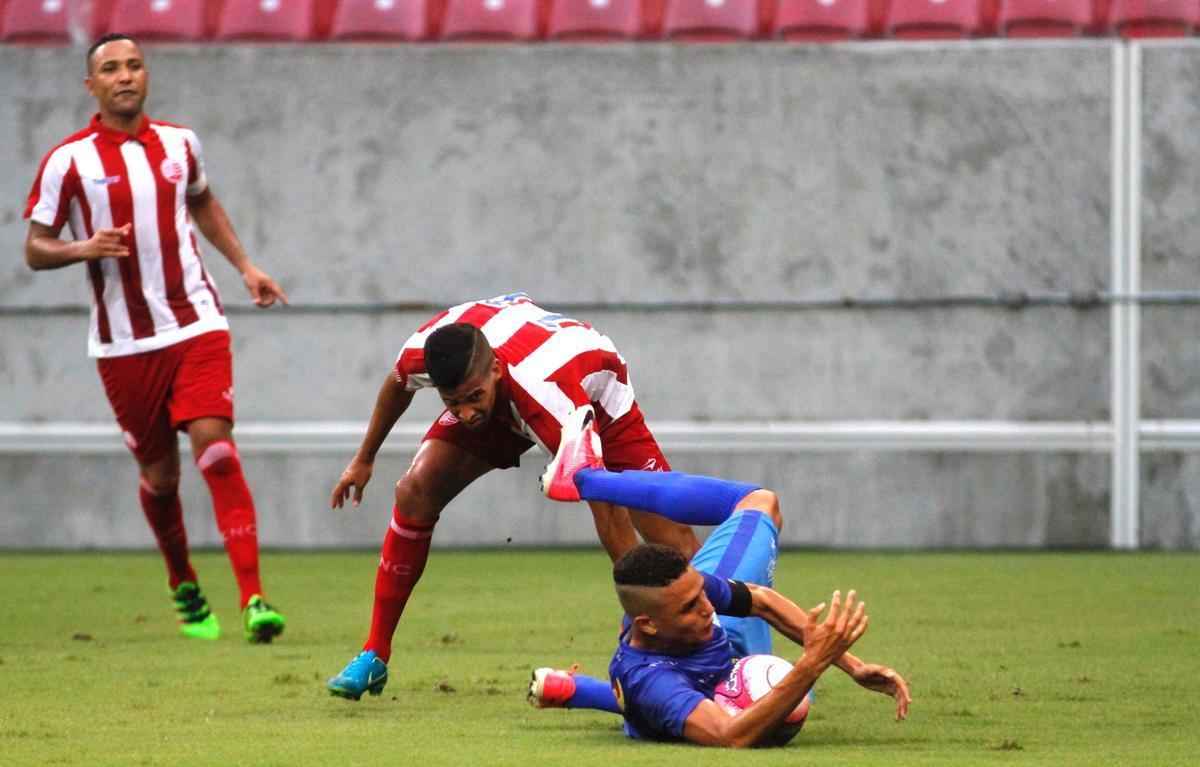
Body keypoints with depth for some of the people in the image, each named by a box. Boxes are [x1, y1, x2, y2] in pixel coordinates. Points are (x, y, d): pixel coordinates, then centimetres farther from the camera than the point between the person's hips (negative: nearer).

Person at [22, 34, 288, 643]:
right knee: (158, 474, 6)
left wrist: (245, 266, 20)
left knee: (216, 448, -15)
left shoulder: (179, 143, 7)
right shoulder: (68, 161, -4)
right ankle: (184, 588, 32)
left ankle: (252, 598, -21)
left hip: (197, 325, 1)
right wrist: (84, 248, -20)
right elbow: (35, 250, -1)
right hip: (123, 342, -1)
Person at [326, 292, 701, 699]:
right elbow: (397, 385, -5)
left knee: (673, 538, -17)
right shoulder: (420, 352, -34)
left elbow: (606, 506, -43)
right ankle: (374, 657, -5)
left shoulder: (549, 395, -47)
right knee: (416, 491, -15)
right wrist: (364, 459, 9)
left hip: (595, 395, -4)